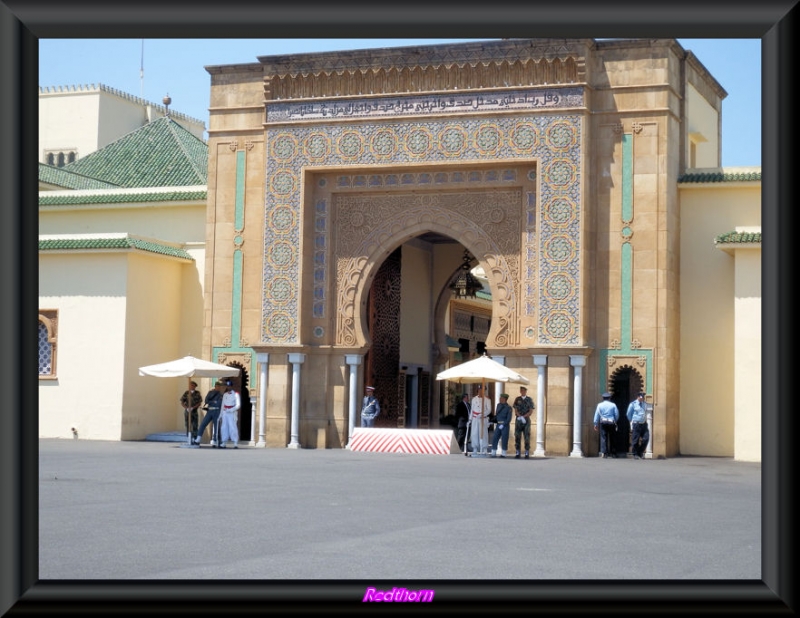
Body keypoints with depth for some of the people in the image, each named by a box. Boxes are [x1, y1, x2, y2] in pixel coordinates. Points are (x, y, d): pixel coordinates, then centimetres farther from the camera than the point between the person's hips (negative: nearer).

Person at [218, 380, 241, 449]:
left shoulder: (236, 394, -3)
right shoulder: (225, 395, 15)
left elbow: (238, 405, -9)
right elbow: (222, 405, 17)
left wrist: (230, 410, -19)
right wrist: (221, 415, 13)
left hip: (232, 414, -6)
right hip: (225, 413, 6)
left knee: (233, 427, -12)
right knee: (224, 428, 3)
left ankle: (235, 444, -11)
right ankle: (223, 443, 7)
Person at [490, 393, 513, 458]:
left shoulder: (508, 408, -6)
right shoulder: (499, 405, 11)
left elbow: (509, 419, -12)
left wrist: (503, 425, -19)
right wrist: (495, 422, 9)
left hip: (505, 425, -5)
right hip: (498, 425, 5)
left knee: (504, 440, -1)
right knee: (494, 439, -2)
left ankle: (503, 454, 7)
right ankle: (493, 454, 3)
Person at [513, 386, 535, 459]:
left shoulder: (529, 400, 2)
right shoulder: (517, 399, 5)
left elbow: (531, 411, -5)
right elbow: (516, 411, -2)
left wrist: (523, 417, -17)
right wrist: (521, 417, -19)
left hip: (526, 420, -1)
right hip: (518, 421, 1)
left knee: (527, 437, -4)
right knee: (517, 437, -1)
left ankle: (527, 454, 0)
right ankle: (517, 454, 3)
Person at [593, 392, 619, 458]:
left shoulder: (600, 405, 2)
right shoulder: (613, 405, 2)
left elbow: (597, 415, 2)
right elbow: (617, 415, 5)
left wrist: (595, 424, 7)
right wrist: (615, 421, 22)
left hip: (603, 423, -1)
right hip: (611, 422, 1)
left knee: (603, 438, -2)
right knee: (611, 438, 11)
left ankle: (605, 453, -9)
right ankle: (613, 452, 14)